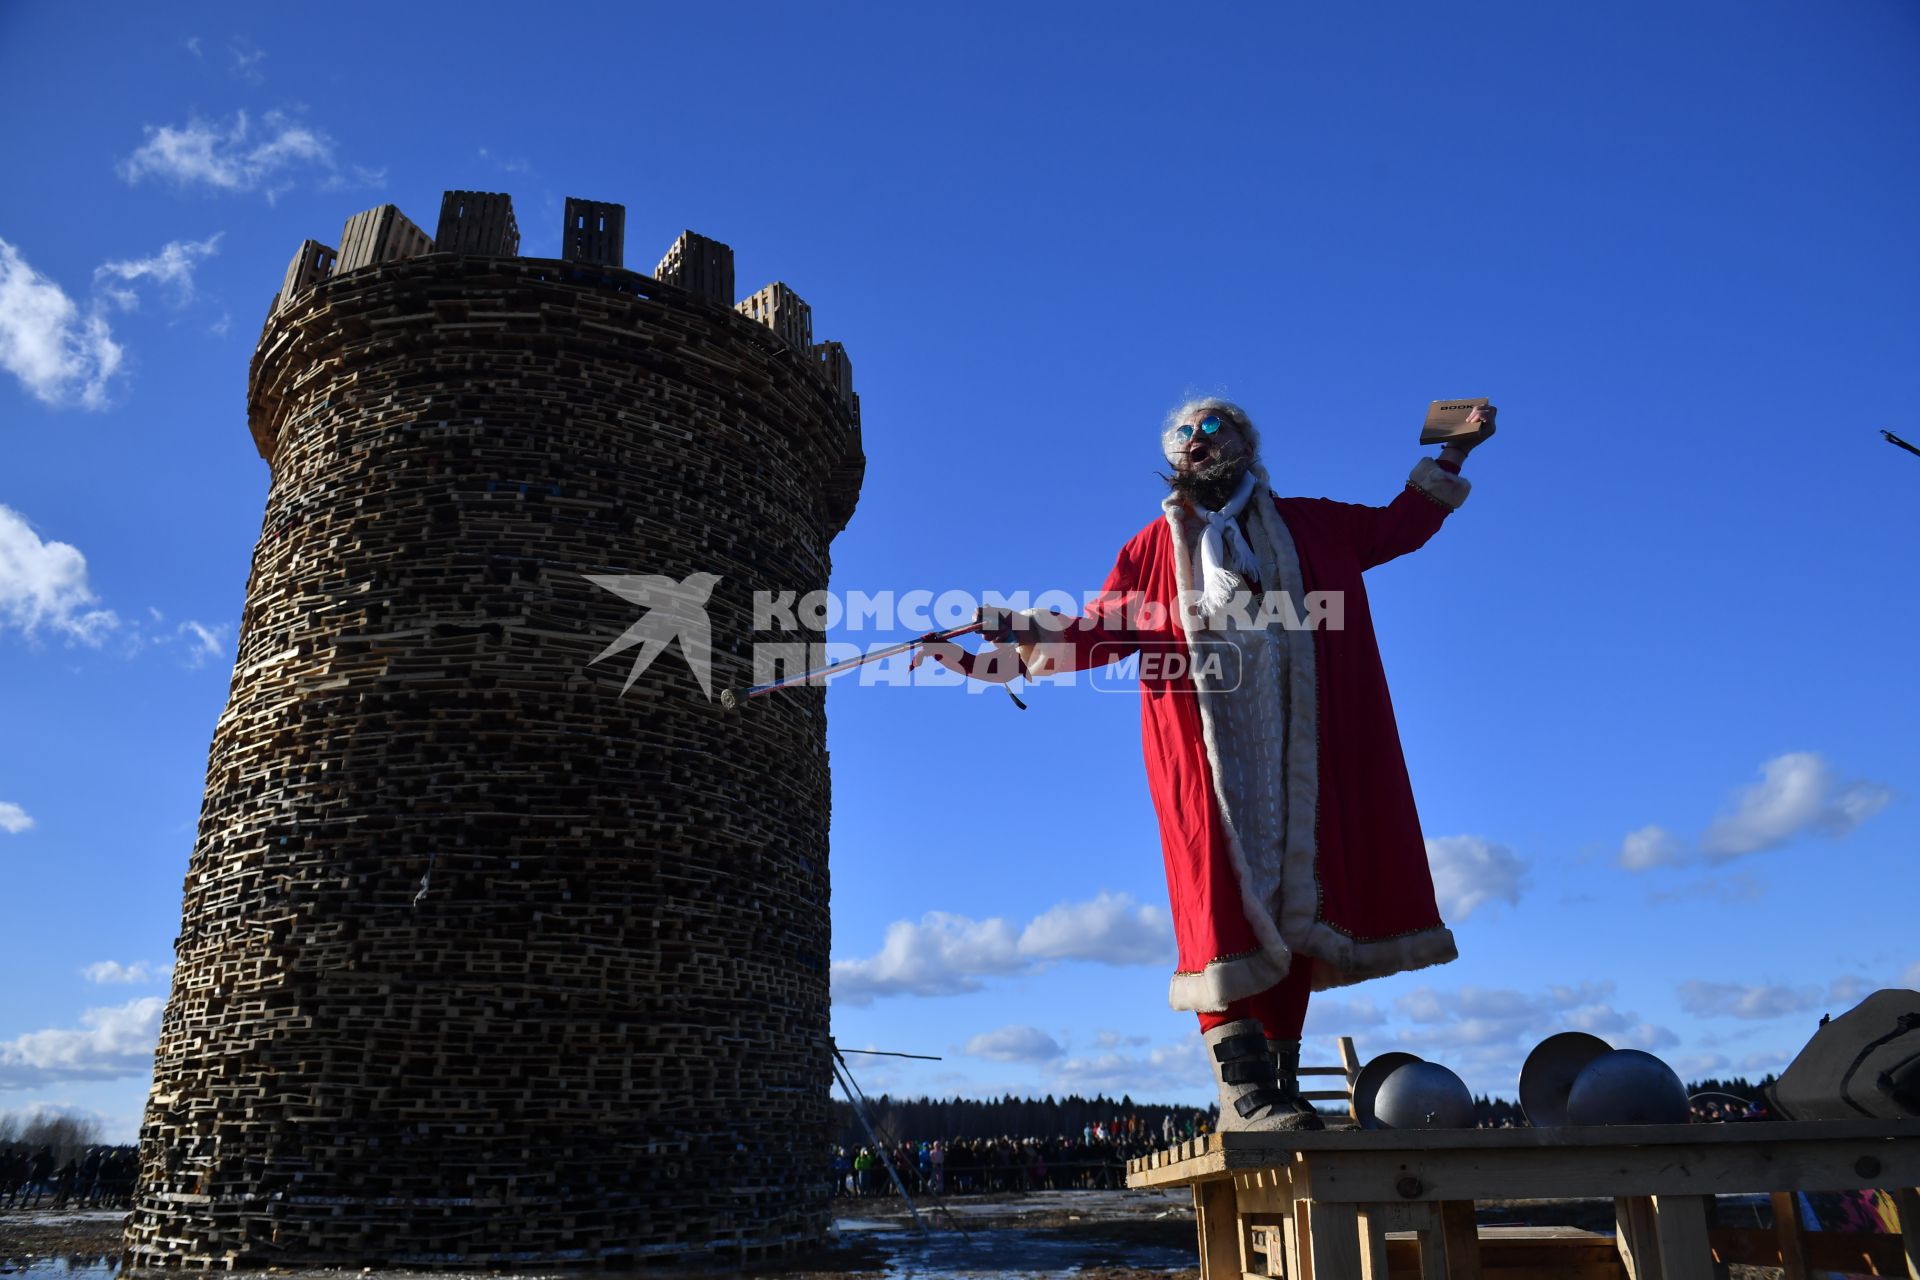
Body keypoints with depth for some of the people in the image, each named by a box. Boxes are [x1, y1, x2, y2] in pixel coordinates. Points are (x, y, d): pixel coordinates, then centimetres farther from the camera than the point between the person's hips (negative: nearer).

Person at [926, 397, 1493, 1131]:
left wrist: (1452, 453, 24)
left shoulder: (1309, 526, 24)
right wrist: (1013, 633, 1)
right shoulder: (1154, 546, 20)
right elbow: (1100, 631, 13)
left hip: (1297, 744, 2)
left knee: (1293, 899, 0)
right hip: (1204, 745, -2)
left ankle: (1279, 1079, 6)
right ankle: (1242, 1085, -19)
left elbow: (1403, 525, 30)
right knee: (1224, 889, -16)